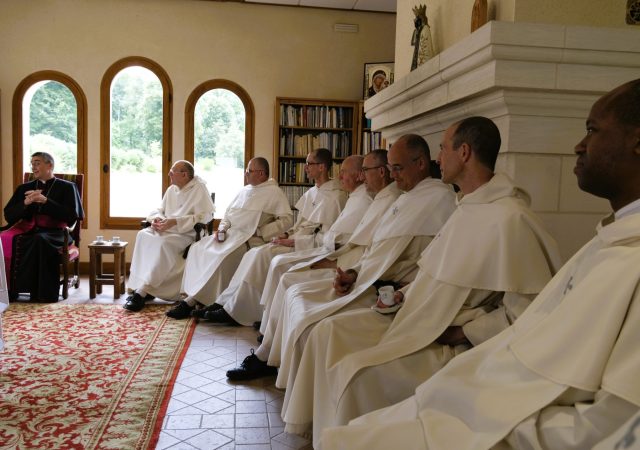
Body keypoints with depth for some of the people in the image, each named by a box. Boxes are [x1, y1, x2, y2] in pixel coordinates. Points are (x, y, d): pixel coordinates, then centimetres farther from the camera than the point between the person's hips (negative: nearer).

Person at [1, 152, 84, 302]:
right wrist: (25, 203, -5)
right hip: (28, 230, 4)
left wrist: (46, 201, -11)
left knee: (40, 240, -39)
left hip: (54, 233, -4)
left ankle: (41, 294, -33)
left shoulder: (67, 187, 8)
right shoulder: (24, 188, 20)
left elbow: (72, 216, -5)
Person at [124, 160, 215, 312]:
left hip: (187, 234, -7)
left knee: (163, 243, -34)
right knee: (143, 235, -20)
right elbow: (160, 209, 25)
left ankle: (142, 292, -32)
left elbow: (205, 216, -16)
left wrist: (175, 222, -21)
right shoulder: (171, 189, 16)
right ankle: (143, 287, -22)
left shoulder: (199, 189, -6)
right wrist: (156, 218, -2)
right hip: (166, 230, 7)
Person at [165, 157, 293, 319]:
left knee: (223, 257, -31)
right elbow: (228, 213, 25)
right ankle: (192, 294, -15)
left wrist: (260, 233, -14)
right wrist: (222, 228, 3)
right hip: (230, 233, 8)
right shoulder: (244, 191, 23)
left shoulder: (274, 192, 0)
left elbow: (287, 219, -10)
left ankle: (192, 301, -26)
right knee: (197, 248, -13)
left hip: (248, 238, -8)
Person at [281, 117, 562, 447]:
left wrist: (461, 333, -17)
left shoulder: (509, 218, -20)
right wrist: (406, 295, 6)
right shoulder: (467, 209, 10)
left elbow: (527, 312, -21)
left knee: (357, 373, -25)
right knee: (330, 332, 0)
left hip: (452, 344, -9)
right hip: (419, 319, 9)